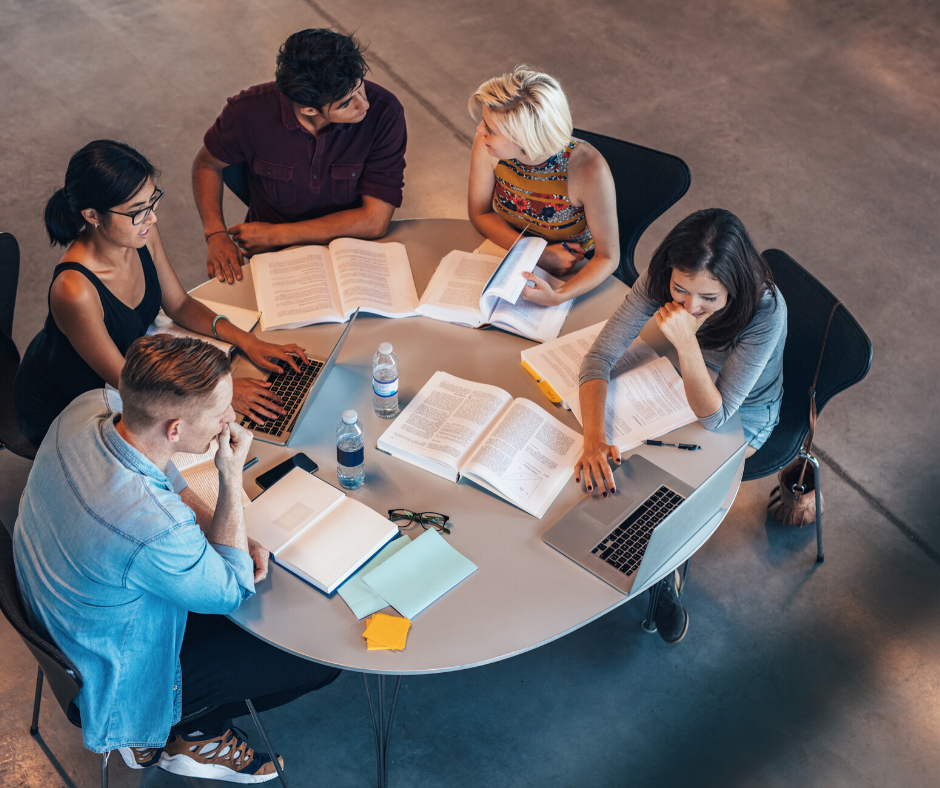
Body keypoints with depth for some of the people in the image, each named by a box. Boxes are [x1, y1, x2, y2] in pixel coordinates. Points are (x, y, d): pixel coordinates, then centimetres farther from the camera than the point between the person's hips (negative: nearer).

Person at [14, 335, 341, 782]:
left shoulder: (91, 407, -21)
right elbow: (232, 591, -20)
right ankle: (179, 735, 19)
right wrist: (231, 477, -26)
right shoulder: (157, 531, -43)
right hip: (119, 673, -7)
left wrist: (234, 541, -9)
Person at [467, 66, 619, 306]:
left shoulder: (589, 170, -31)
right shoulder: (486, 146, -22)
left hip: (577, 272, -3)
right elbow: (480, 213, -5)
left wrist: (557, 297, -41)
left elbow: (608, 258, -21)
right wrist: (538, 254, -20)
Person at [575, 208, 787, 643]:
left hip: (745, 412, -3)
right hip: (685, 382, 4)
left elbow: (714, 416, -35)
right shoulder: (660, 280, -28)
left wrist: (687, 342, -50)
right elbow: (600, 356, -27)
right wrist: (594, 438, -42)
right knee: (624, 465, -13)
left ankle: (665, 576, 14)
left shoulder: (766, 311, -38)